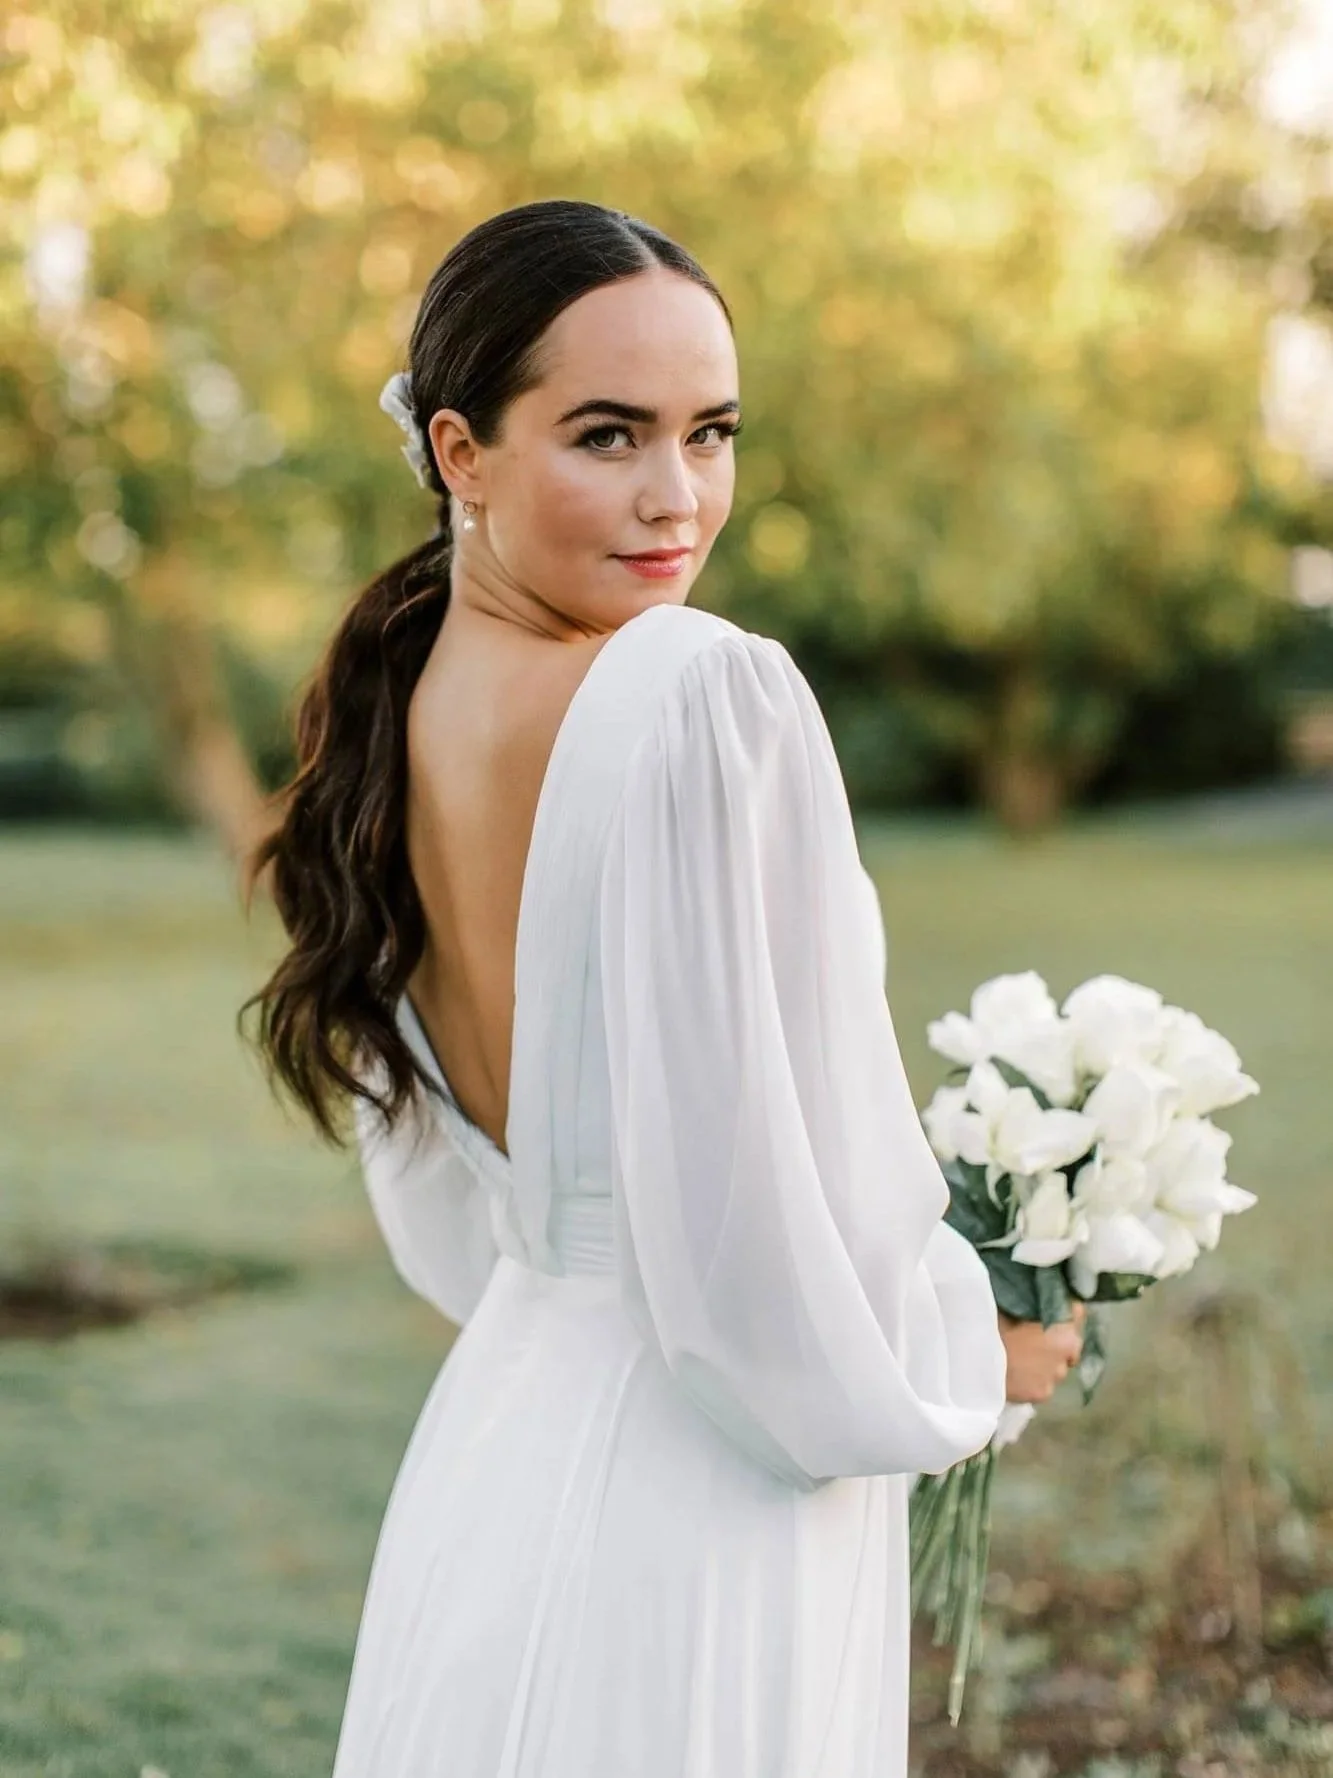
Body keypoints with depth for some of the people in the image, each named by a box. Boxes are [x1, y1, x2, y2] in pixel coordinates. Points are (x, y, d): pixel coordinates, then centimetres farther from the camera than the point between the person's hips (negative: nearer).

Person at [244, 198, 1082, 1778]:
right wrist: (971, 1353, -4)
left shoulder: (400, 709, 3)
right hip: (699, 1511, -8)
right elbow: (748, 1204, -21)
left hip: (494, 1450, 8)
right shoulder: (711, 695, -21)